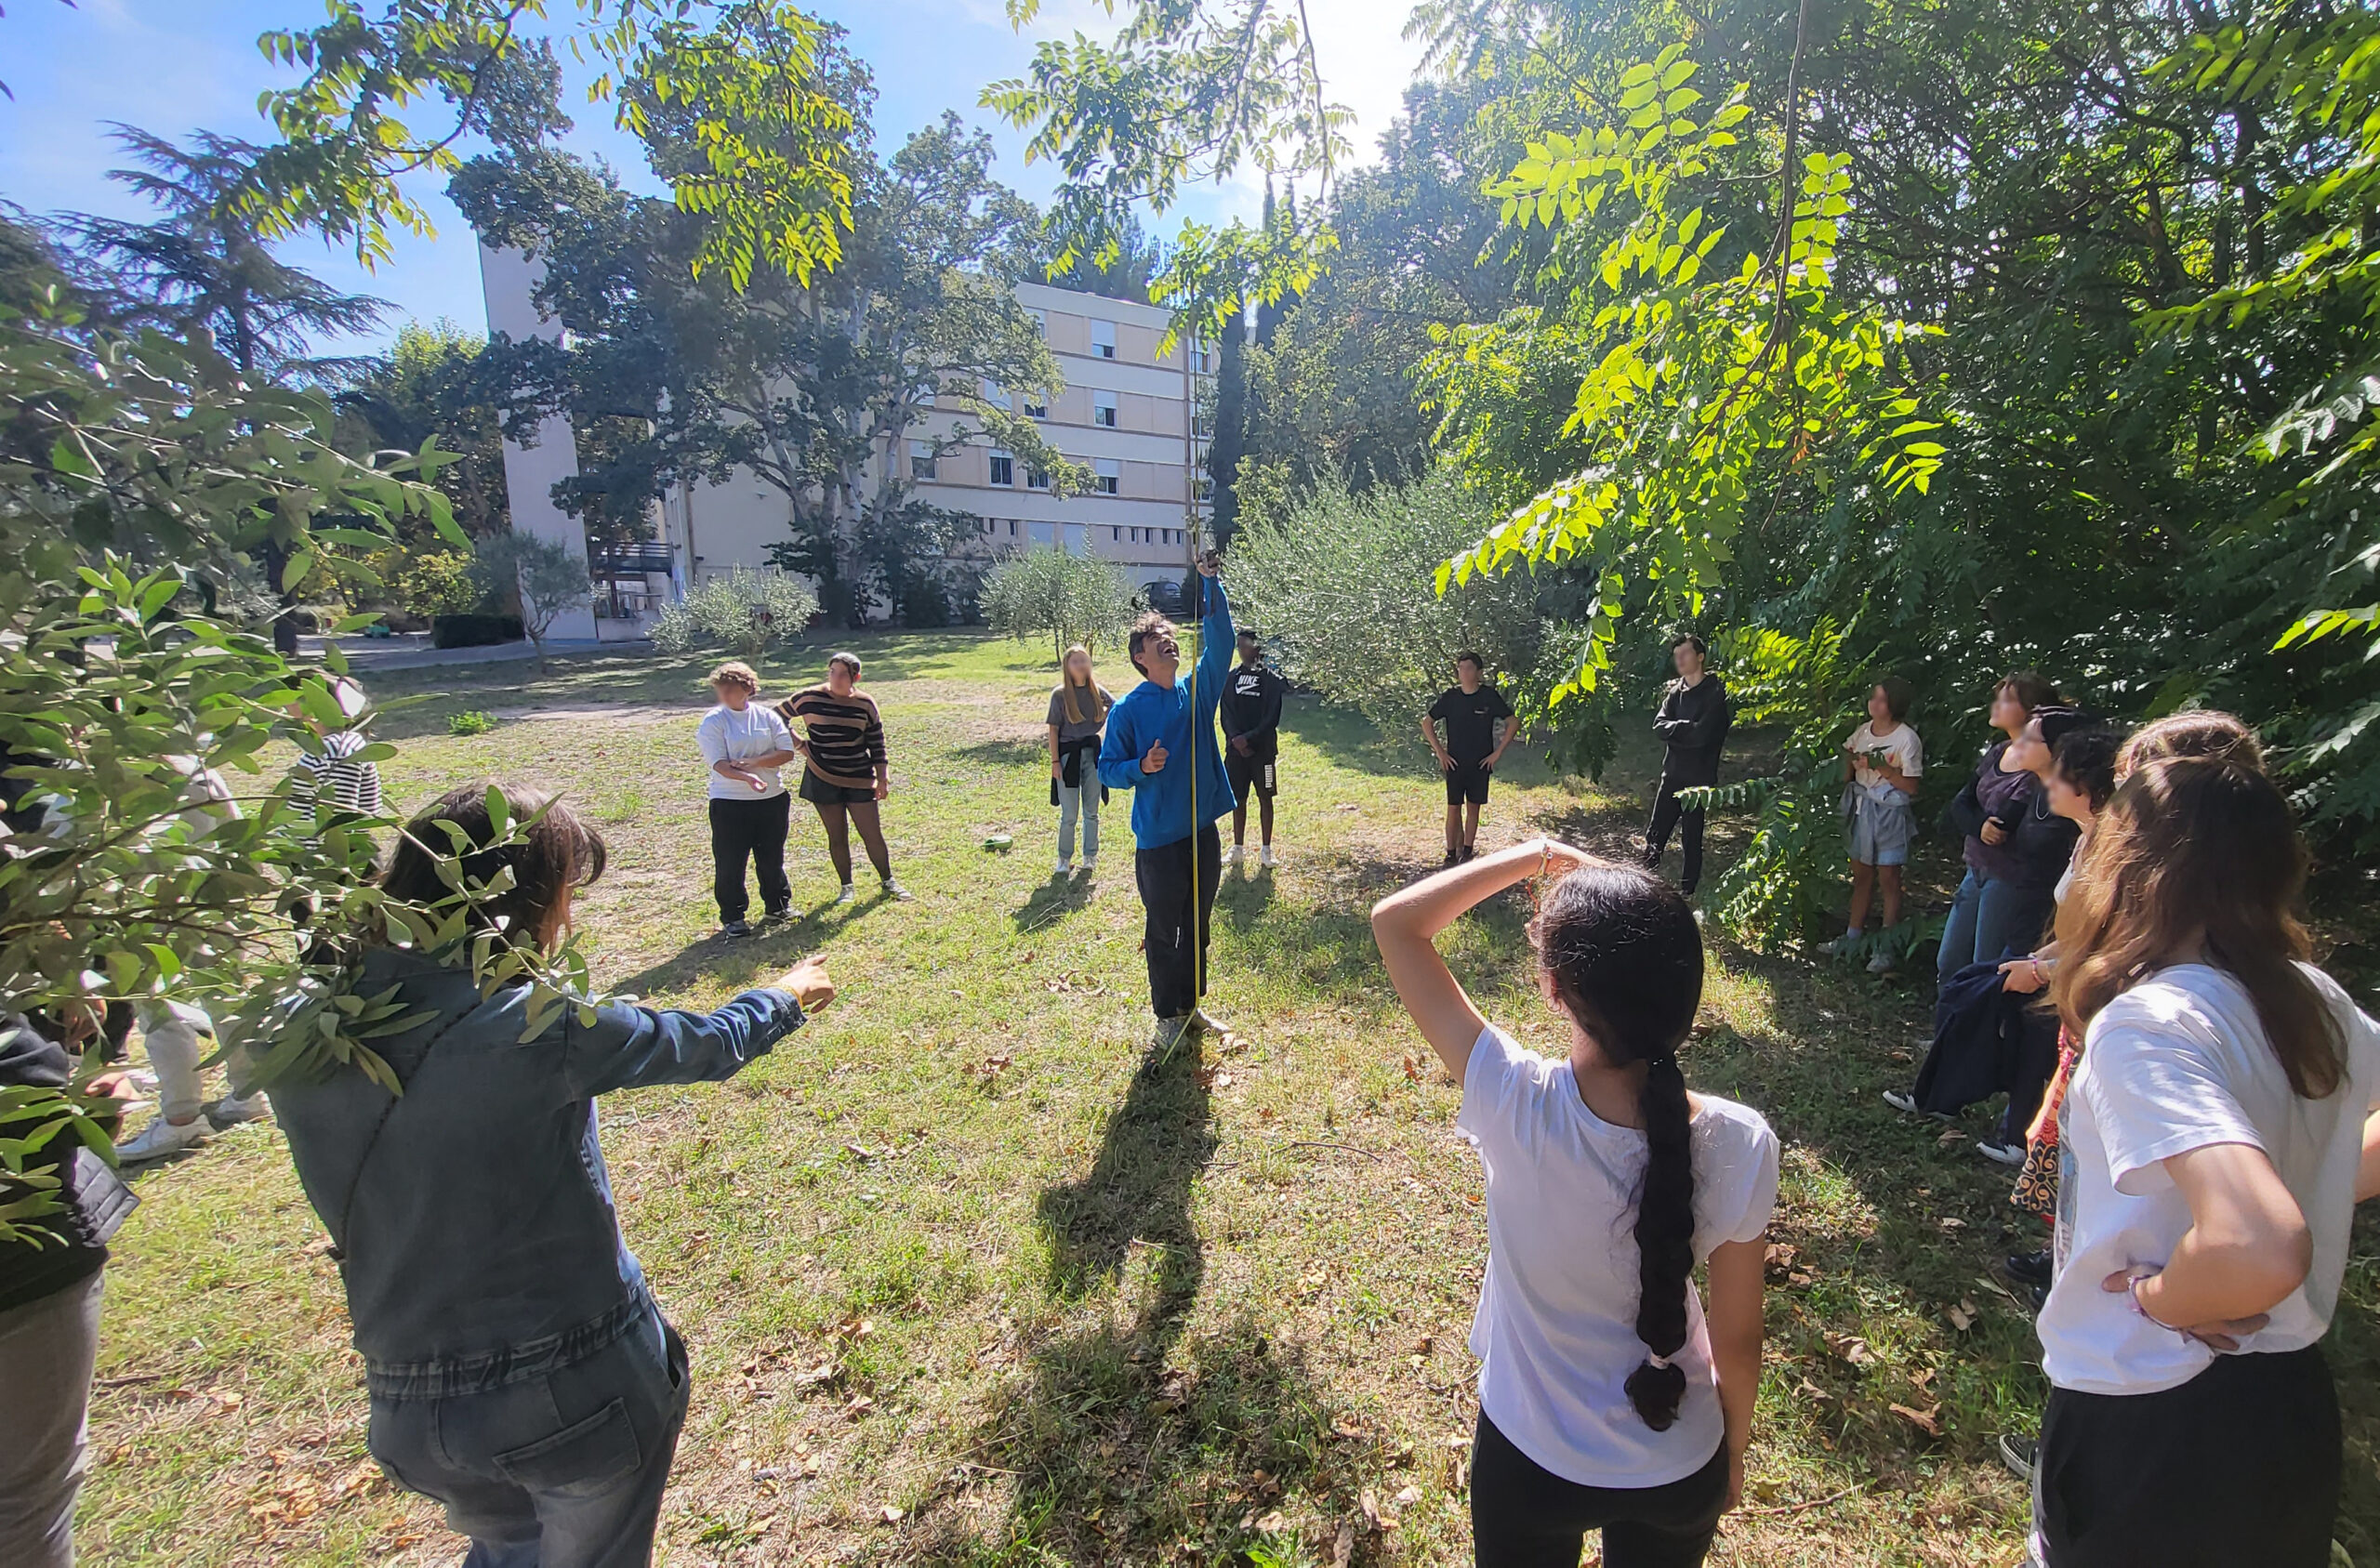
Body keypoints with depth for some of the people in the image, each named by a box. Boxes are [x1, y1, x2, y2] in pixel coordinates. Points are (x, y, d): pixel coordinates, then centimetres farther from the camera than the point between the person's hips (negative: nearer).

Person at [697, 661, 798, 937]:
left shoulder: (767, 716, 3)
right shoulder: (713, 721, -5)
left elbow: (787, 752, -4)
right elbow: (719, 763, -15)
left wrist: (753, 762, -18)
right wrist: (747, 778, -32)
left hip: (772, 799, 3)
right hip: (730, 803, -3)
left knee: (772, 857, 15)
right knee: (730, 862, 2)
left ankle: (777, 905, 32)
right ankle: (733, 917, 16)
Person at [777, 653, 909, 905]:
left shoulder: (865, 704, -1)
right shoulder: (809, 698, -5)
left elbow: (877, 744, 5)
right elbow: (776, 718, 7)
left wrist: (883, 778, 2)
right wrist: (799, 744, 0)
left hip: (859, 780, 1)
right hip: (823, 779, 0)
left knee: (873, 834, 1)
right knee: (837, 837, 7)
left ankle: (888, 882, 19)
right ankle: (847, 887, 21)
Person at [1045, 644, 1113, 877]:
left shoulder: (1097, 691, 2)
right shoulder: (1060, 695, -6)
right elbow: (1054, 729, -5)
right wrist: (1054, 761, -9)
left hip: (1092, 753, 3)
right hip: (1068, 755, -3)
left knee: (1091, 812, 11)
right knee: (1069, 814, 2)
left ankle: (1090, 857, 24)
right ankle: (1064, 859, 17)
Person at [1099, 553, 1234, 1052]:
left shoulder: (1198, 690, 3)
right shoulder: (1128, 709, -6)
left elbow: (1219, 642, -9)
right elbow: (1107, 769, -4)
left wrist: (1212, 585, -17)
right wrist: (1141, 767, -23)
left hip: (1203, 831, 4)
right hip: (1159, 838, -4)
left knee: (1196, 926, 17)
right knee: (1162, 931, 8)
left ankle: (1191, 1004, 34)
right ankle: (1167, 1015, 25)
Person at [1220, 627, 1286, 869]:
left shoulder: (1270, 678, -3)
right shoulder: (1231, 677, 6)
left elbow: (1272, 718, -8)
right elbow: (1226, 714, 3)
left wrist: (1249, 738, -16)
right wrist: (1236, 739, -13)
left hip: (1263, 747, -3)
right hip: (1235, 748, 3)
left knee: (1265, 797, 3)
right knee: (1238, 797, 9)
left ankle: (1266, 850, 11)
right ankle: (1238, 849, 19)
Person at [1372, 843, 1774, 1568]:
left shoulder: (1517, 1108, -34)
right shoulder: (1738, 1146, -27)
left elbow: (1394, 921, -24)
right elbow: (1737, 1341, -10)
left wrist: (1534, 855, -15)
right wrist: (1733, 1450, 9)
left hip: (1530, 1461, -1)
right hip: (1681, 1475, 2)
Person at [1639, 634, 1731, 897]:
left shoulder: (1716, 692, -9)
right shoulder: (1674, 691, 10)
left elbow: (1702, 734, -19)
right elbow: (1659, 726, -2)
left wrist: (1675, 729, -7)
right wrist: (1687, 728, -16)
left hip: (1699, 778, -5)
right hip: (1672, 774, 5)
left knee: (1692, 837, 4)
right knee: (1655, 835, 6)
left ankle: (1688, 890, 16)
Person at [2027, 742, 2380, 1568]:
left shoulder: (2146, 1023, -29)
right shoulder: (2313, 999, -5)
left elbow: (2259, 1250, -39)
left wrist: (2158, 1298, -22)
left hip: (2149, 1428, -7)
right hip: (2290, 1401, 7)